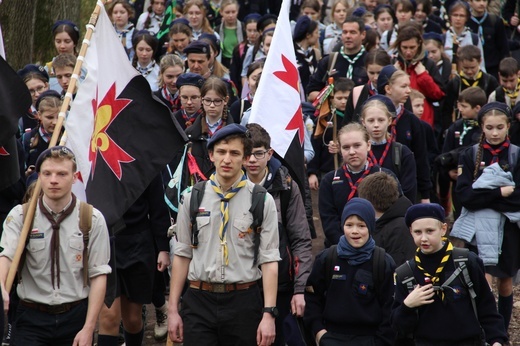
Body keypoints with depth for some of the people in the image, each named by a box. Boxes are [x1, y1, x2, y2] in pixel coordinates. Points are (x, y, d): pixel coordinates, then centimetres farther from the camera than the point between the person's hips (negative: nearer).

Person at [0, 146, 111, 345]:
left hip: (76, 316, 0)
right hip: (32, 317, 0)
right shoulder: (20, 216, -2)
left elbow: (98, 275, -4)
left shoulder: (92, 220, -3)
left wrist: (88, 329, -10)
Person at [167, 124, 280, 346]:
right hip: (199, 300, 1)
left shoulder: (262, 201, -2)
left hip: (244, 302, -1)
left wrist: (269, 314, -11)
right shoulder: (191, 198, 4)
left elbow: (269, 260, -4)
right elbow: (182, 254, 8)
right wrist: (173, 309, 5)